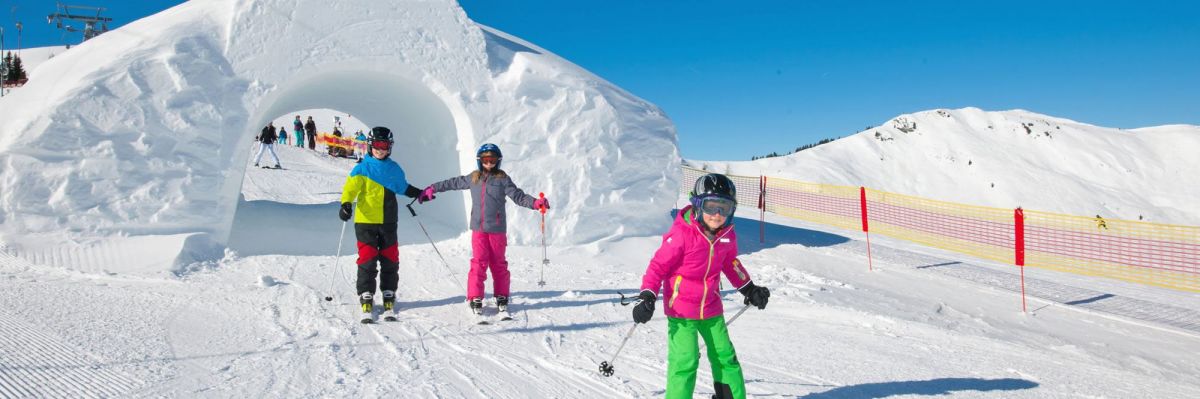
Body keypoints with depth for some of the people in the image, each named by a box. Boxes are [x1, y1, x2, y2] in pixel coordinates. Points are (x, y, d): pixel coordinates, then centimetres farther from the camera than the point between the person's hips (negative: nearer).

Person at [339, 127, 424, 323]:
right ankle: (366, 297, 6)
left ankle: (389, 296, 17)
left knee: (390, 260, 6)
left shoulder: (394, 169, 11)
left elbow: (403, 187, 28)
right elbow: (351, 186, -13)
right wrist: (346, 204, -29)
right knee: (367, 260, -5)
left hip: (388, 222, 4)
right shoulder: (362, 167, -1)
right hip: (366, 221, -3)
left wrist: (420, 193, 25)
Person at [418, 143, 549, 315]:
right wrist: (432, 189, 25)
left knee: (498, 263, 7)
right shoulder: (473, 178, 9)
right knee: (479, 262, -4)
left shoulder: (502, 178, -1)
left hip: (497, 229, -1)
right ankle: (475, 298, 3)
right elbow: (453, 183, 21)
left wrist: (536, 202, -22)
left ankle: (502, 297, 20)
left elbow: (518, 196, -6)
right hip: (478, 228, 1)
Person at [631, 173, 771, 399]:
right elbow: (658, 265, -15)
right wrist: (647, 297, -23)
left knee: (725, 357, 13)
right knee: (685, 362, -12)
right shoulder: (682, 234, -20)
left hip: (711, 308, 6)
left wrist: (749, 289, 23)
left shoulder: (727, 235, -1)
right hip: (681, 309, -6)